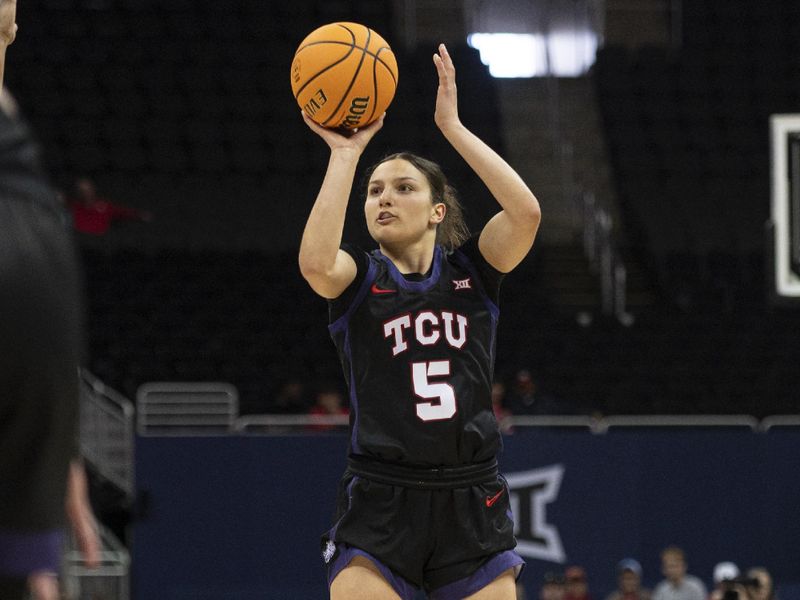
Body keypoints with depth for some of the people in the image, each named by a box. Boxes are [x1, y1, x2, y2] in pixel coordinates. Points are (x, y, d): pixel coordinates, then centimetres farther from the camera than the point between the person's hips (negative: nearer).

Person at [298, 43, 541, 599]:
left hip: (473, 503, 2)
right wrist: (345, 153, -17)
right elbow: (316, 264, -22)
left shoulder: (471, 270, 7)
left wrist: (453, 126, -11)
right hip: (379, 505, -1)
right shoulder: (358, 277, 3)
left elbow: (526, 212, -13)